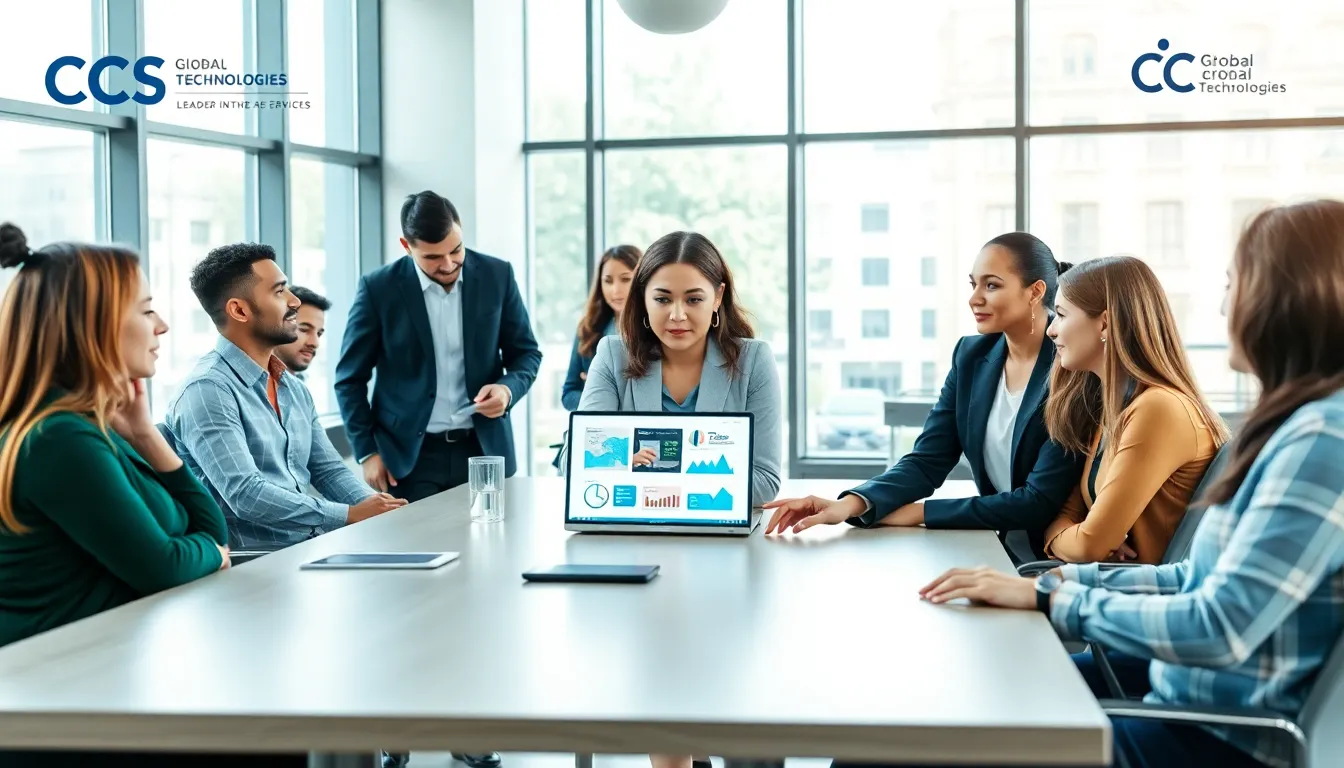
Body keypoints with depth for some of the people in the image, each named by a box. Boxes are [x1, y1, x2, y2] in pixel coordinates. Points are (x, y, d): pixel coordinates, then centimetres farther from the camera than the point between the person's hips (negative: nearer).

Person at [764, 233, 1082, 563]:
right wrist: (851, 504, -19)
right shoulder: (972, 355, 4)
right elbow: (926, 462, -1)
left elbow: (1041, 500, -18)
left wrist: (920, 512, -16)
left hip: (1056, 564, -5)